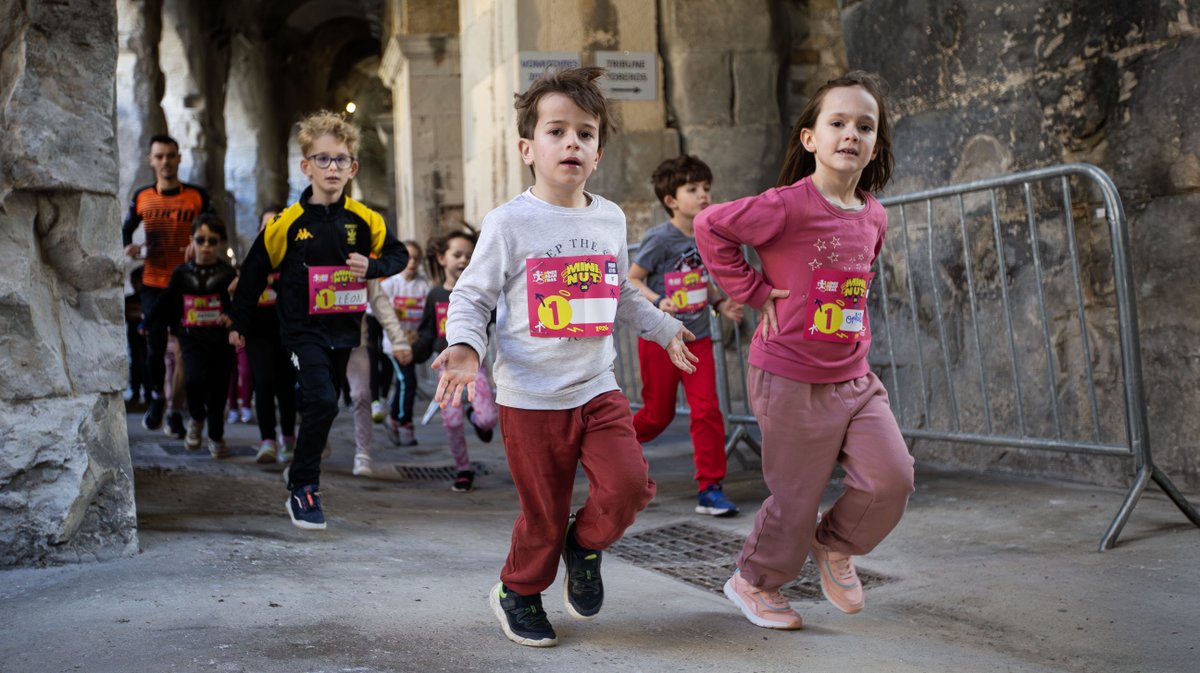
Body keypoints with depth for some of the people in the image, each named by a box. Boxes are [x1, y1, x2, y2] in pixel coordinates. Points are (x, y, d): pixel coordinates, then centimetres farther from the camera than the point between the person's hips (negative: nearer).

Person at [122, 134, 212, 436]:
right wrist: (128, 246, -3)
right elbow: (127, 228, 18)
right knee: (155, 347, 7)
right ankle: (157, 398, 30)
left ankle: (177, 411, 7)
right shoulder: (142, 196, 5)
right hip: (153, 283, 2)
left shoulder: (198, 196, -1)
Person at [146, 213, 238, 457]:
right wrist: (148, 324, 25)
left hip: (220, 339, -1)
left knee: (218, 391, 5)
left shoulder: (228, 274, -2)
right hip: (192, 338, 1)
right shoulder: (182, 273, 5)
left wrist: (233, 318, -26)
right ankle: (196, 419, 8)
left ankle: (216, 438, 28)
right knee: (195, 378, -24)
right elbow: (166, 304, 17)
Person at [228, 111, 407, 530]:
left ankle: (301, 469, 38)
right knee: (321, 402, -19)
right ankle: (302, 489, -6)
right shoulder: (288, 222, -8)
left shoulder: (363, 220, -1)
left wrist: (372, 266, -11)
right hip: (303, 330, -4)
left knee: (322, 407, 16)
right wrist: (240, 323, 7)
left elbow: (398, 254, 12)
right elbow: (255, 270, 1)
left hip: (344, 329, 4)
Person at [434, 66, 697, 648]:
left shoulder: (610, 219, 7)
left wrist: (666, 331, 25)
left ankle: (586, 545, 20)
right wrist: (464, 348, -22)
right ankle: (518, 592, 32)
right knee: (544, 514, 3)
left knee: (629, 484, -12)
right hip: (529, 399, -4)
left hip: (597, 389, 4)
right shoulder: (510, 222, -8)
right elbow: (470, 297, -5)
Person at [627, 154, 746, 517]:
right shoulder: (660, 238, -14)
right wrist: (658, 301, -27)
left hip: (697, 338, 5)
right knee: (658, 414, 8)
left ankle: (710, 490, 2)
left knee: (707, 411, -6)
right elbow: (632, 279, -10)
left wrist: (721, 303, 2)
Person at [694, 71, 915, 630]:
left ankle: (834, 546, 26)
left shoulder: (873, 217, 5)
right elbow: (709, 227, -14)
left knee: (892, 478, -3)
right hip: (791, 378, -6)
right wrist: (755, 291, -12)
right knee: (797, 497, 4)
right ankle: (753, 580, 30)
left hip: (854, 377, 6)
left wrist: (857, 333, 12)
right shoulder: (790, 206, -16)